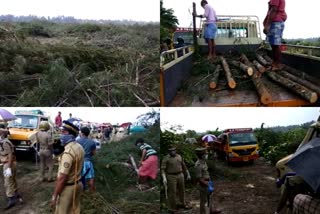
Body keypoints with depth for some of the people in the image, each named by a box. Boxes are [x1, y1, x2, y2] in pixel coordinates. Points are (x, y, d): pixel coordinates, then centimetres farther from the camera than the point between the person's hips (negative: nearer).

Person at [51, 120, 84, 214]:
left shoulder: (68, 152, -26)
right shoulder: (79, 147, 3)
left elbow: (62, 177, -26)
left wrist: (54, 196, -19)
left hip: (67, 188, -8)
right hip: (77, 184, 8)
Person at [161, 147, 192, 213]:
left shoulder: (179, 157, 5)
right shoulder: (166, 158, -10)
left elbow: (184, 166, 15)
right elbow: (163, 169, -13)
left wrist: (188, 174, 16)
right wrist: (164, 178, -26)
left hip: (180, 176, 5)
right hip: (171, 177, -5)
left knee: (181, 190, 16)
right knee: (172, 192, -2)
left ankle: (183, 204, 35)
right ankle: (172, 208, 10)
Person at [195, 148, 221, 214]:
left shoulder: (203, 162, 1)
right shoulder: (198, 165, -28)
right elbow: (199, 178, -25)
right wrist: (207, 185, -23)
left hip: (206, 183, 10)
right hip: (202, 185, -10)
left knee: (210, 197, 25)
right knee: (203, 200, 6)